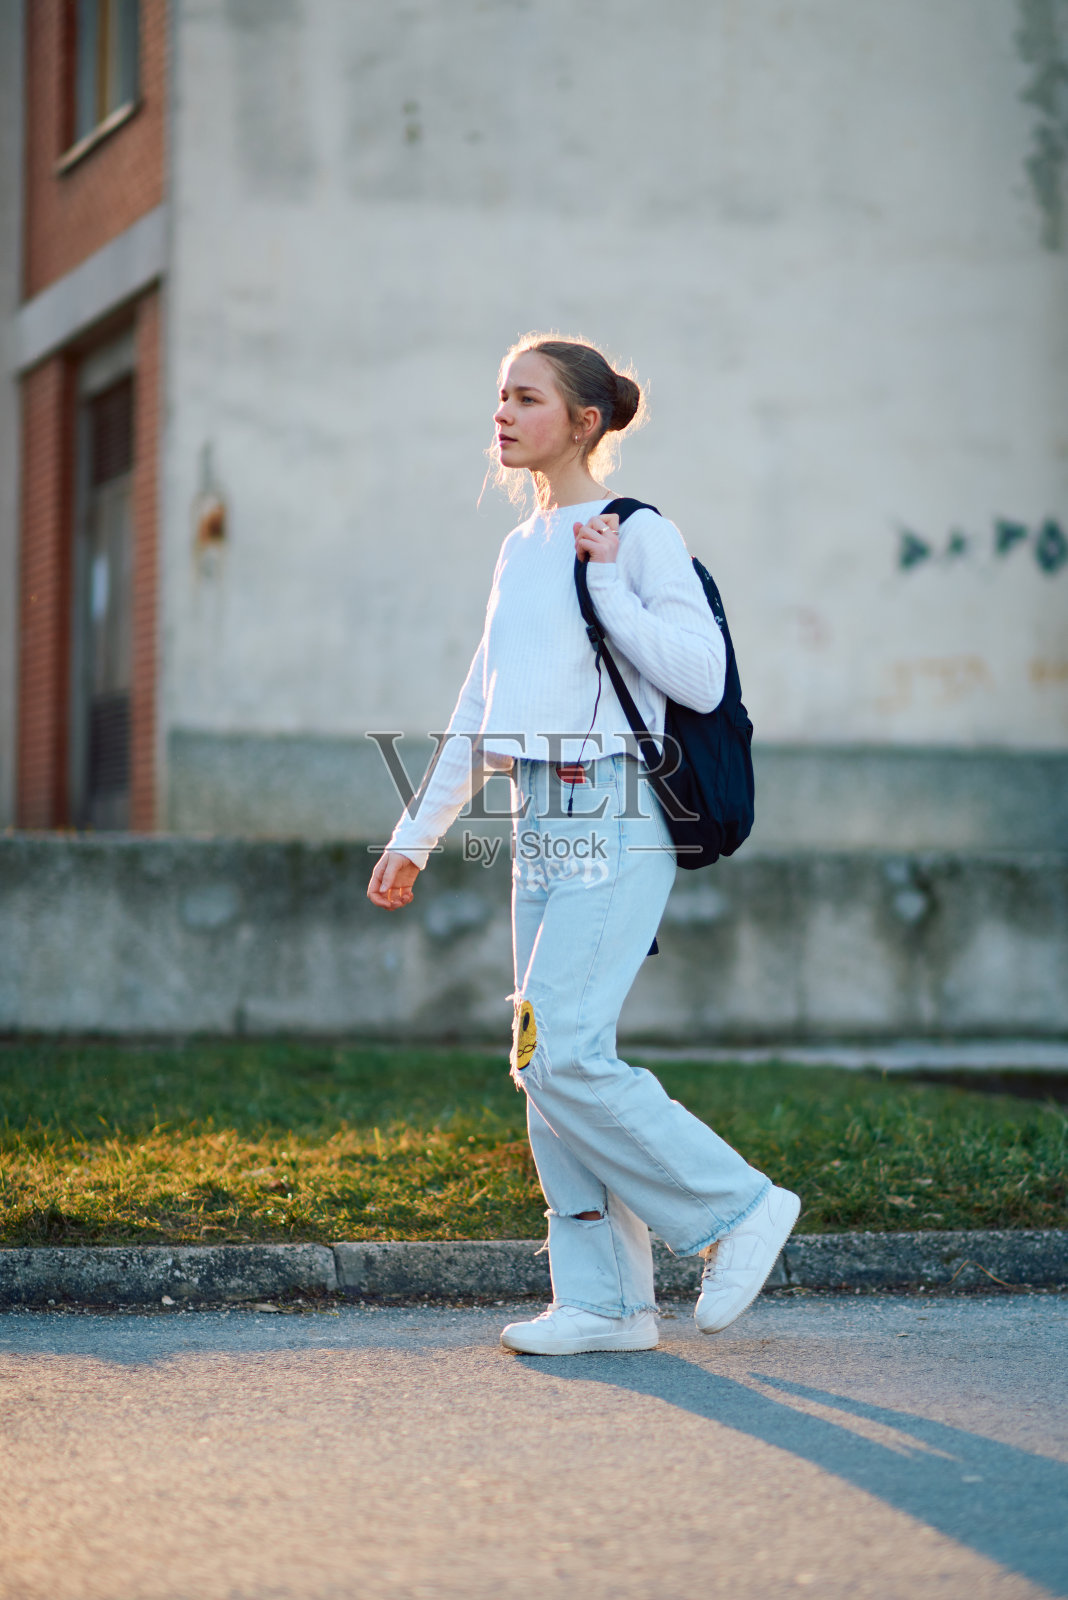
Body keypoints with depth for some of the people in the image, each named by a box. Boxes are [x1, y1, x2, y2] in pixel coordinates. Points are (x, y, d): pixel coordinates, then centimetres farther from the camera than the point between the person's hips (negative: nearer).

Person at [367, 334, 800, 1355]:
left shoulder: (640, 536, -5)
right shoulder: (520, 552, 17)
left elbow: (700, 680, -15)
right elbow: (479, 717, 22)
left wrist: (608, 581, -15)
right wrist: (415, 837, 20)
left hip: (615, 819, -8)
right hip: (540, 823, 8)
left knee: (560, 1052, -15)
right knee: (548, 1061, 4)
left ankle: (737, 1208, 0)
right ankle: (604, 1299, 10)